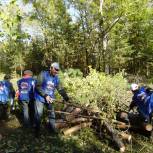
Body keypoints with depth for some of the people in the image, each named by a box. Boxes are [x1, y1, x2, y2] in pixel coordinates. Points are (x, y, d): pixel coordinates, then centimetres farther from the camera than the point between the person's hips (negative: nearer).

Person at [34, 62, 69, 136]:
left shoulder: (56, 78, 1)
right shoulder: (43, 74, -14)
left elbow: (60, 89, 1)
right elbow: (38, 86, -19)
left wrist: (66, 97, -12)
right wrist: (45, 95, -24)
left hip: (50, 99, 5)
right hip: (40, 98, -4)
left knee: (52, 114, 13)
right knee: (38, 115, 3)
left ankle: (52, 128, 30)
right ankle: (37, 130, 21)